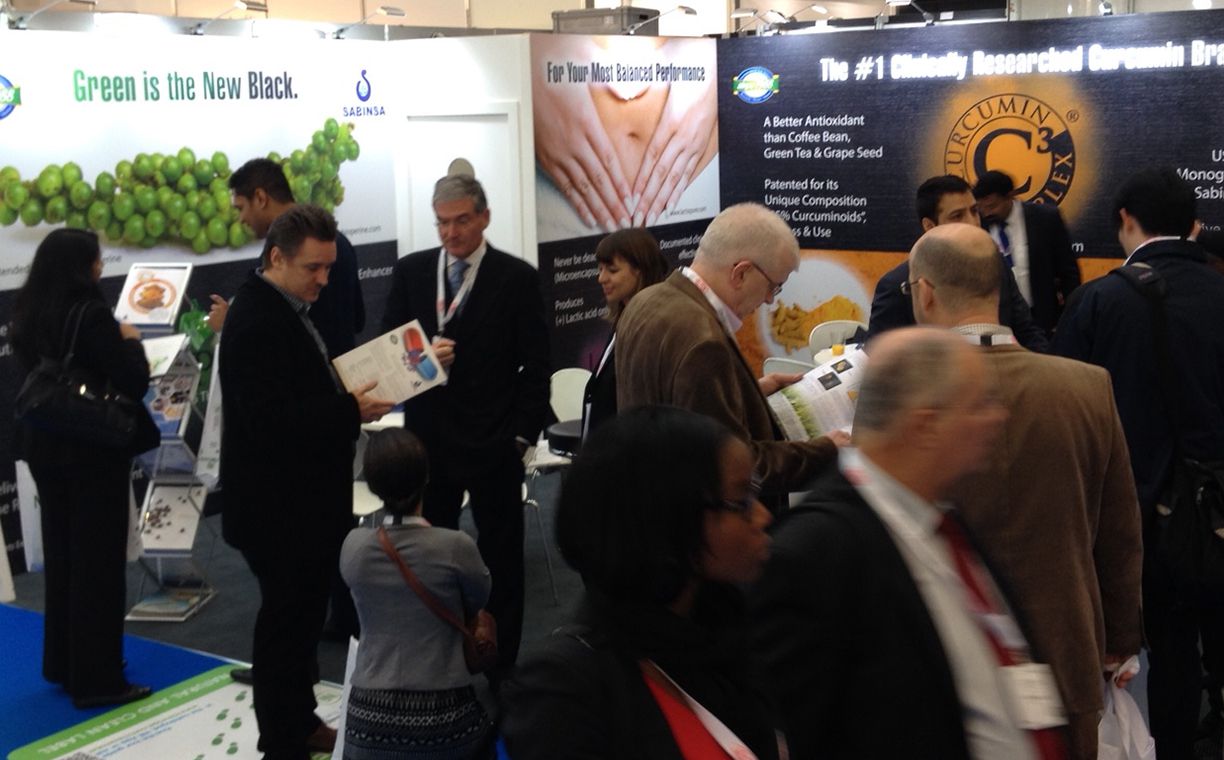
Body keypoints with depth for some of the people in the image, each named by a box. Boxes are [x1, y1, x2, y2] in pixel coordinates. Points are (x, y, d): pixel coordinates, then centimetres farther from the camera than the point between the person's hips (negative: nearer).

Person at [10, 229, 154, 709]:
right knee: (98, 561, 1)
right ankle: (97, 679, 7)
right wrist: (130, 342, -2)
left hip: (45, 445, 8)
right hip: (92, 450, -8)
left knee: (62, 554, 19)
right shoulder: (90, 313, -19)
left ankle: (62, 663, 30)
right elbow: (134, 383, -19)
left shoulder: (27, 313, 5)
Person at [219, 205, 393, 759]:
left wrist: (352, 393, 0)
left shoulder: (289, 307, 9)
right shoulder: (255, 322, -22)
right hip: (279, 509, -10)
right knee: (285, 620, 4)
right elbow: (271, 422, -29)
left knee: (304, 614, 21)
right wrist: (351, 411, -25)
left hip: (305, 500, 10)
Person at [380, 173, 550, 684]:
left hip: (494, 444, -2)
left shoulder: (517, 278, -4)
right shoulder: (410, 272, 4)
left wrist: (523, 434, -9)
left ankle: (503, 667, 22)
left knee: (502, 559, 9)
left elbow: (535, 365, -4)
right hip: (429, 438, 3)